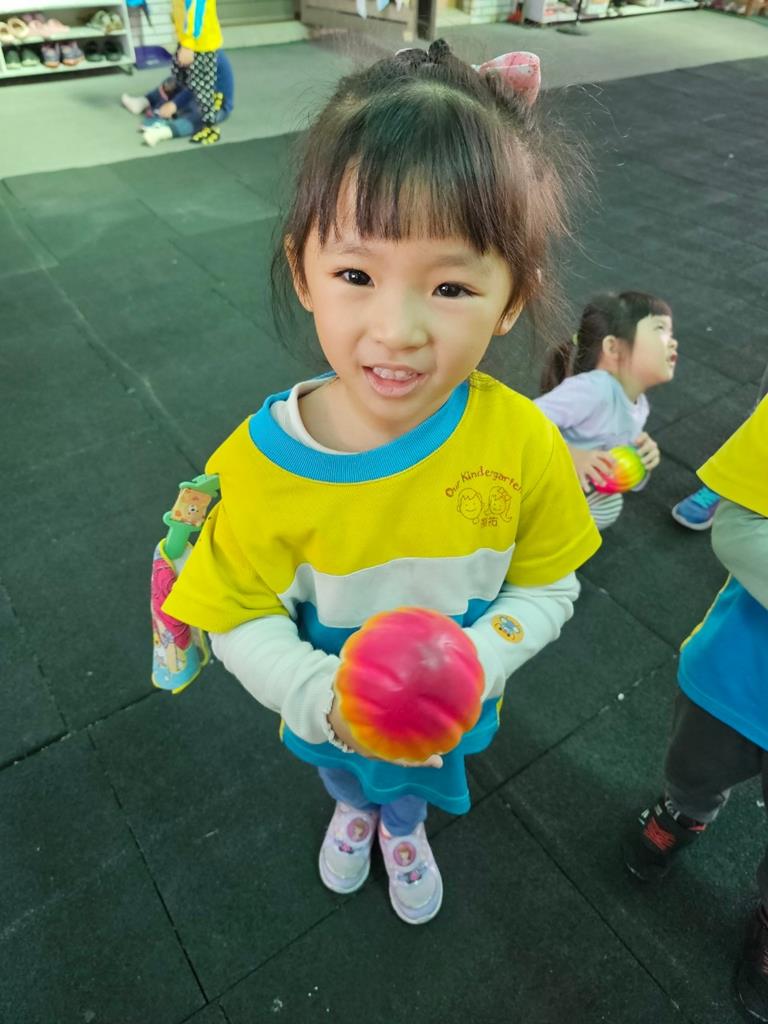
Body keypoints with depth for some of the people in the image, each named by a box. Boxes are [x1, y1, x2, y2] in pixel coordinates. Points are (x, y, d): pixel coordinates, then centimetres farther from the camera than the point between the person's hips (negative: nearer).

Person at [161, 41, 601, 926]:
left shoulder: (523, 442, -29)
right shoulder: (262, 462, -33)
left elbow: (547, 587, -15)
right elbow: (240, 618, -20)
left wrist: (472, 664, -31)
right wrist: (325, 698, -36)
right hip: (328, 717, 0)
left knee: (422, 783, 36)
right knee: (347, 776, 36)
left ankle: (405, 829, 75)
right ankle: (357, 810, 76)